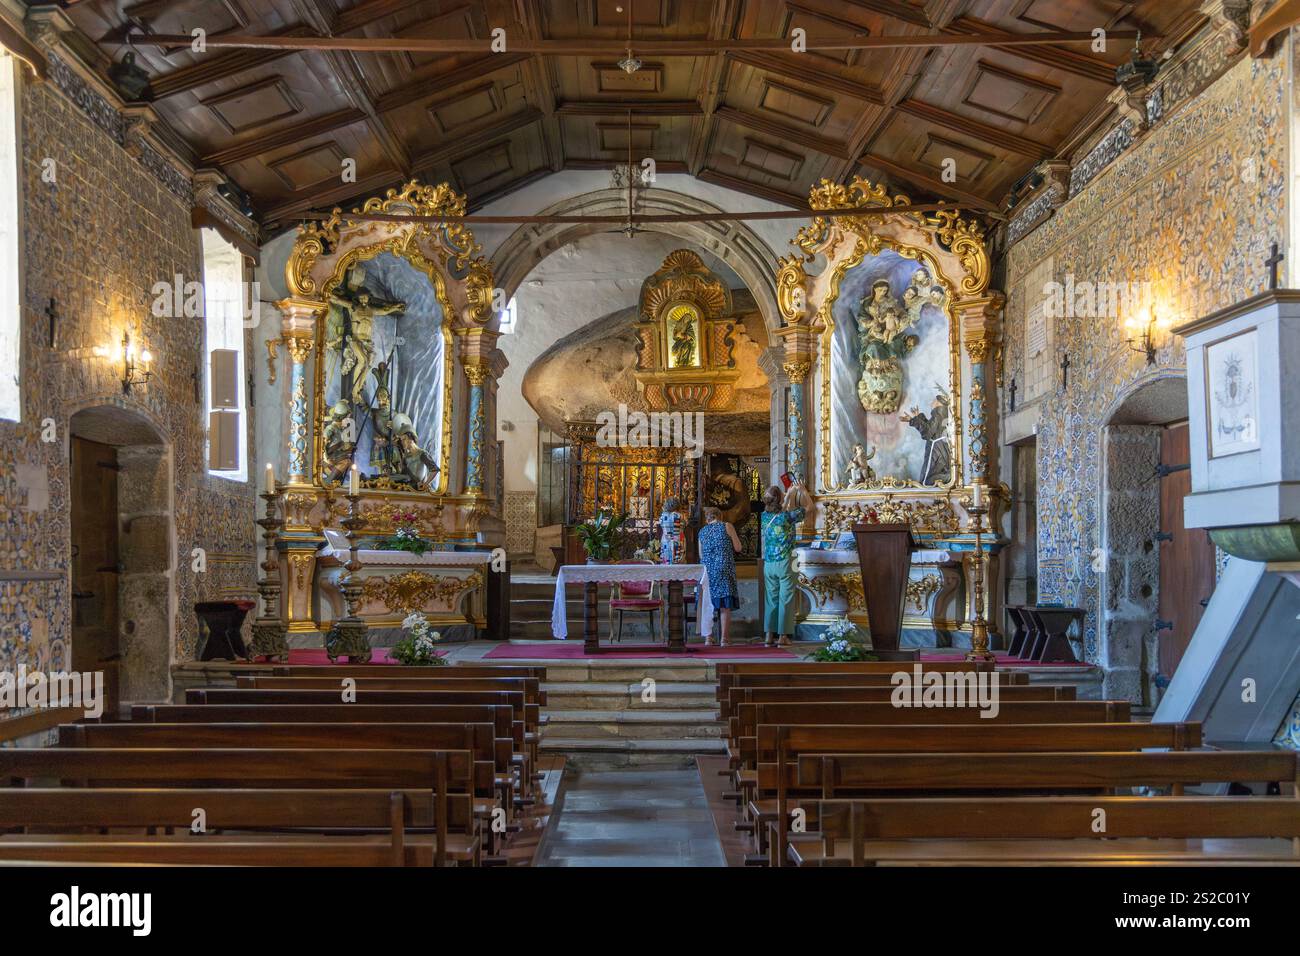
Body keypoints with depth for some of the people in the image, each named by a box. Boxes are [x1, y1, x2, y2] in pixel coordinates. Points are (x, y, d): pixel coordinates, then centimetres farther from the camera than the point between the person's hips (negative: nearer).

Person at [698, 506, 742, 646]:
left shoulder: (702, 531, 14)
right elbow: (737, 548, 2)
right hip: (724, 568, -3)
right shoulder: (727, 526, 3)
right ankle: (724, 638, -5)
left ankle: (708, 637, 6)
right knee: (725, 606, -2)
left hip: (707, 568, 4)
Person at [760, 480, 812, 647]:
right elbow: (809, 505, 2)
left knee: (770, 600, 8)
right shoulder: (788, 516, -11)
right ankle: (783, 636, -2)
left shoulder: (765, 516, 3)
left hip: (768, 564, 5)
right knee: (785, 600, -1)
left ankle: (769, 636, 7)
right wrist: (802, 489, 17)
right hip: (785, 564, -5)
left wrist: (790, 493, 32)